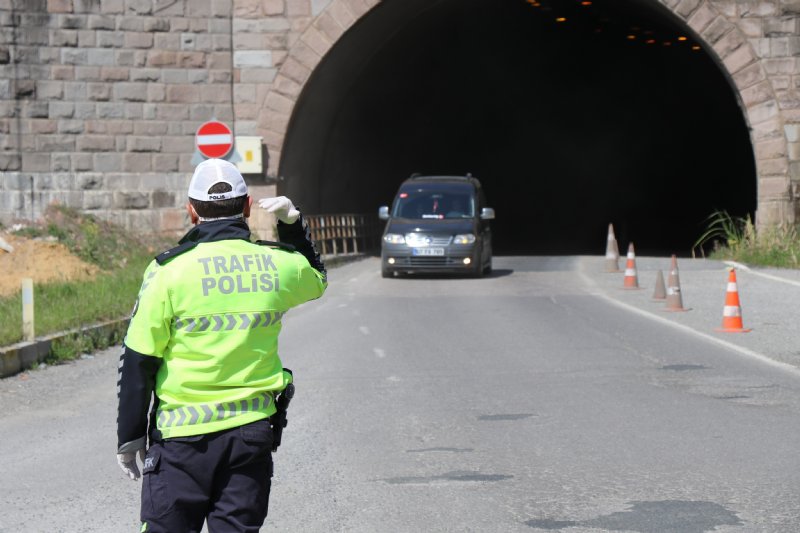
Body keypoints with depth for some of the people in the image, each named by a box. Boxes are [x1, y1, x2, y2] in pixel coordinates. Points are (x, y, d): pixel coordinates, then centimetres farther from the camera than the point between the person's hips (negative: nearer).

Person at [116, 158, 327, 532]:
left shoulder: (169, 271, -10)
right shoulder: (278, 266, -1)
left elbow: (138, 363, -6)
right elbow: (317, 280, 26)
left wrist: (129, 437, 2)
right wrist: (293, 225, 22)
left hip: (183, 435, -3)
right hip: (253, 432, 3)